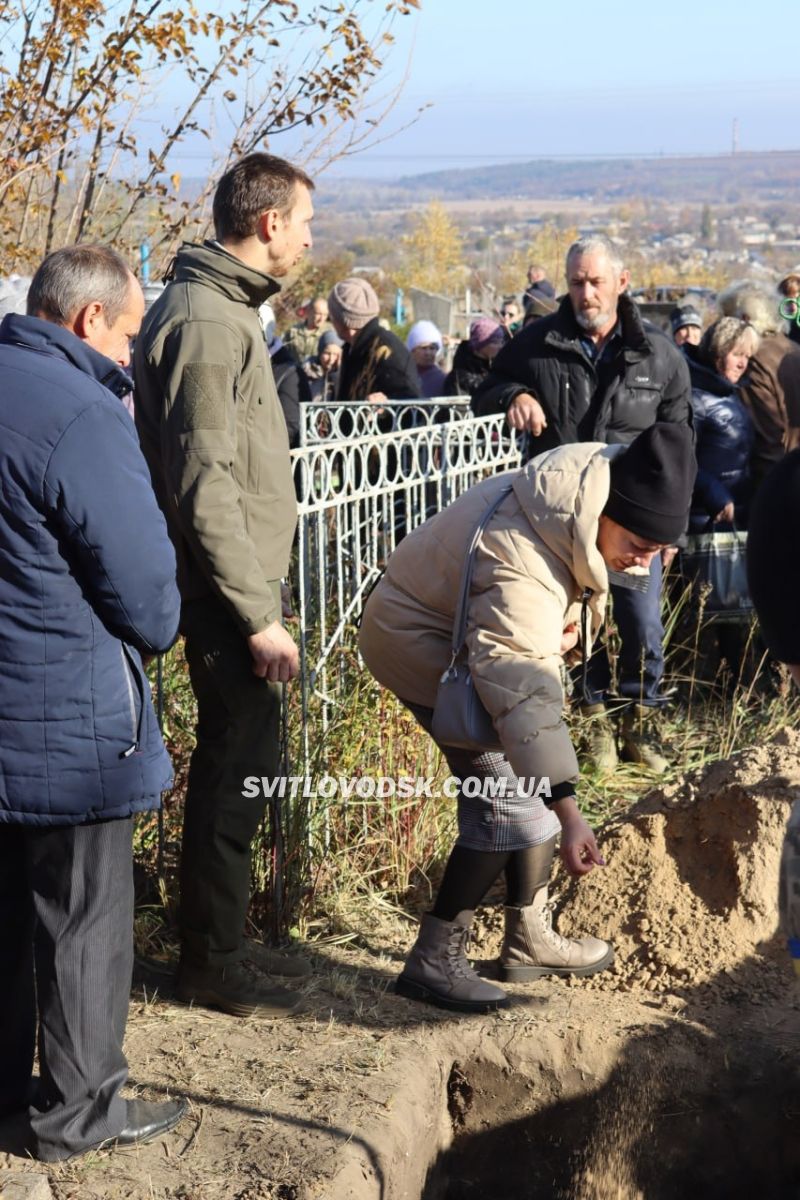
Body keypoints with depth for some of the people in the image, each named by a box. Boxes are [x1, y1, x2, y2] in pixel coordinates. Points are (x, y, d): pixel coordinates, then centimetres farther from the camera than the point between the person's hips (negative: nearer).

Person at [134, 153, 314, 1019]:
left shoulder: (219, 307, 14)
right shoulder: (207, 322, -18)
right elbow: (204, 487, -22)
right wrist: (258, 615, -21)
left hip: (233, 585, 10)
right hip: (227, 590, -10)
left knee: (241, 767, 17)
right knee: (235, 773, -1)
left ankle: (225, 941, 29)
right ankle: (210, 965, 12)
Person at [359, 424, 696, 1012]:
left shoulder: (592, 472, -14)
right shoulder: (521, 568, -41)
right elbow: (528, 699, -46)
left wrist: (569, 614, -4)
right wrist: (569, 815, -49)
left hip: (474, 629, 10)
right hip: (420, 641, -9)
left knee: (530, 781, 11)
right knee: (506, 794, -17)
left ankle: (530, 938, 24)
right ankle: (434, 960, -9)